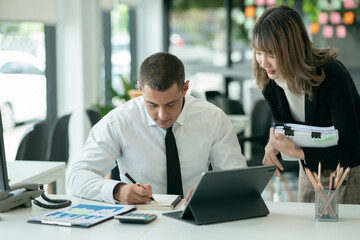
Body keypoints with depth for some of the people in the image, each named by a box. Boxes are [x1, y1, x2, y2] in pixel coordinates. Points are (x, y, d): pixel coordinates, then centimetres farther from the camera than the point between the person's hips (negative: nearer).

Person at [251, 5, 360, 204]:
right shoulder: (270, 84, -11)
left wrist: (296, 151, -35)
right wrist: (274, 144, -19)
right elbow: (283, 127, 5)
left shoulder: (332, 76, -28)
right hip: (310, 171, 5)